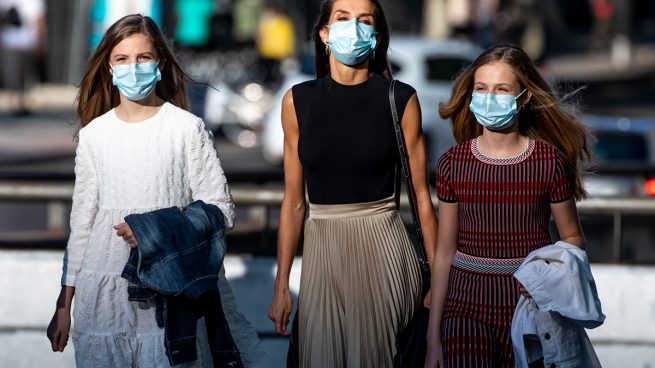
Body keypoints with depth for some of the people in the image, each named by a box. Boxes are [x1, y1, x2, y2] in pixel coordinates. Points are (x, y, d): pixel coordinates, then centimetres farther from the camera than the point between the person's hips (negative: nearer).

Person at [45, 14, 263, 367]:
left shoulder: (188, 129, -2)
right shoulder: (93, 135, 7)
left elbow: (219, 209, 0)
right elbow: (81, 221, 12)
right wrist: (63, 304, 12)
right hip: (105, 291, 2)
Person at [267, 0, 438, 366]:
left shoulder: (401, 100, -2)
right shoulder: (298, 101, 3)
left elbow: (422, 197, 0)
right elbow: (294, 201, 7)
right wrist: (282, 285, 6)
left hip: (384, 251, -2)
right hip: (323, 251, 2)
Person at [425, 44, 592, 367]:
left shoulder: (550, 161, -3)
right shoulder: (452, 164, 1)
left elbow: (572, 238, 7)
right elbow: (444, 251, 6)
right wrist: (433, 335, 5)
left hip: (531, 303, 0)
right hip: (466, 307, 0)